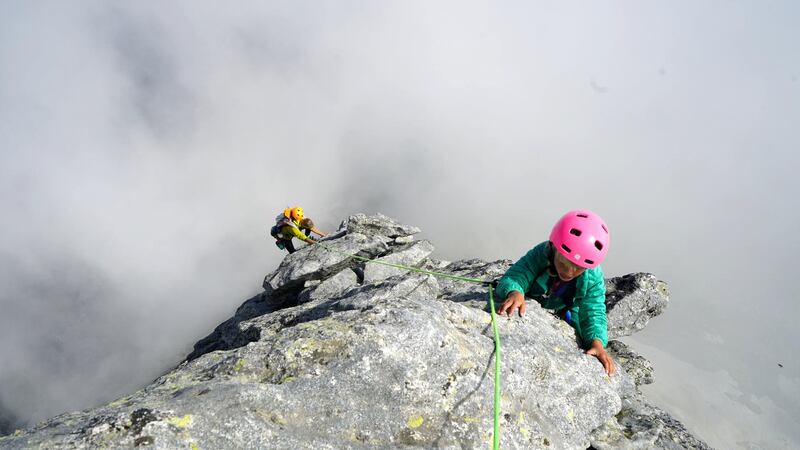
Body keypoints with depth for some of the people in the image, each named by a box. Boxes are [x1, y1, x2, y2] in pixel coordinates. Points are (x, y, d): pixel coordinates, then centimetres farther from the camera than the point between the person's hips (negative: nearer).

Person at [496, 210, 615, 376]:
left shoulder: (593, 279, -29)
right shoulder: (540, 254, -35)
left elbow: (593, 314, -31)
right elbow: (512, 277, -45)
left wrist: (597, 343, -52)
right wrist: (515, 293, -70)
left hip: (564, 314, 1)